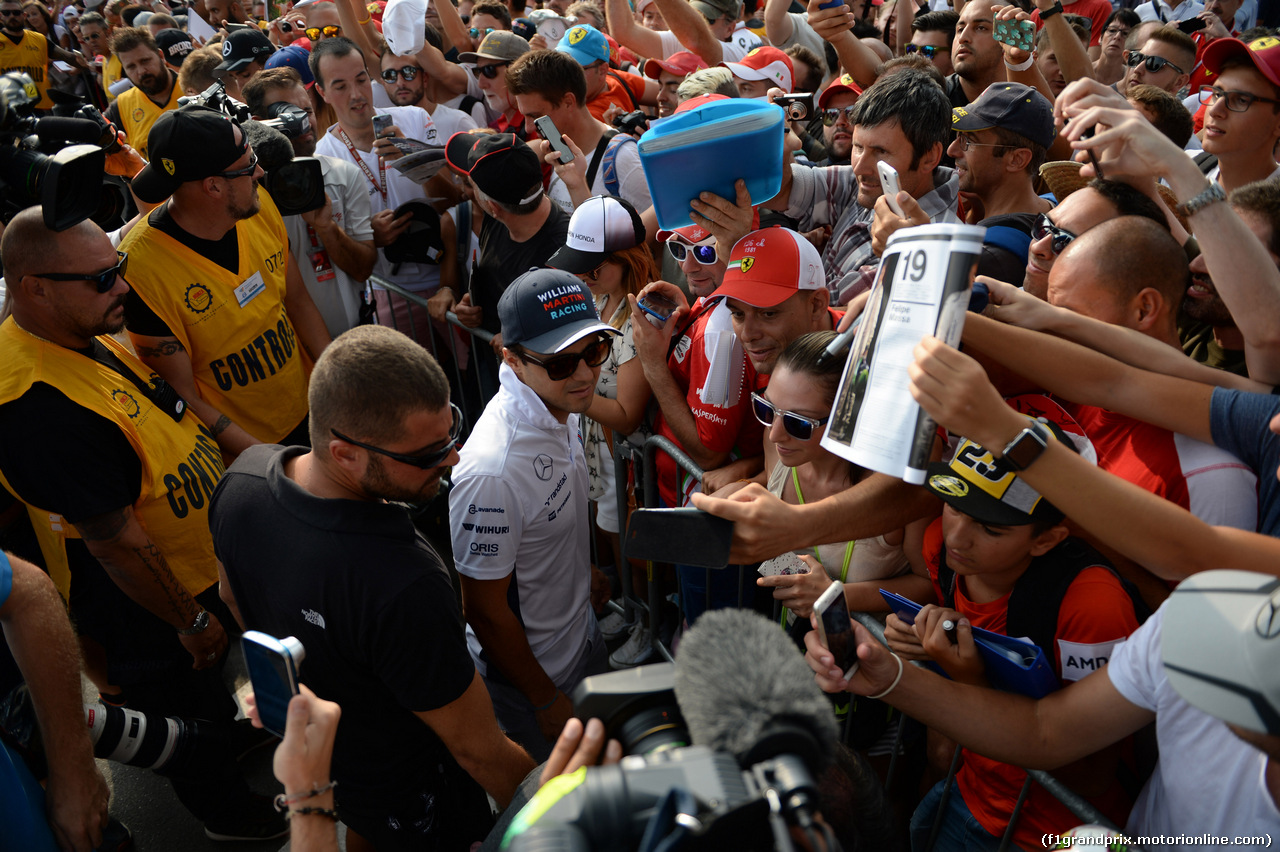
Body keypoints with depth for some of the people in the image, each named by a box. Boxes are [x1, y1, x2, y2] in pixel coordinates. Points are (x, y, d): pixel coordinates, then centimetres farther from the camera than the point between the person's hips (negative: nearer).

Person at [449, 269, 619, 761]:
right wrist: (546, 700, -16)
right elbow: (485, 610, -28)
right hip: (529, 670, -8)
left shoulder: (558, 404, -12)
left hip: (580, 627, 8)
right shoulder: (492, 471, -40)